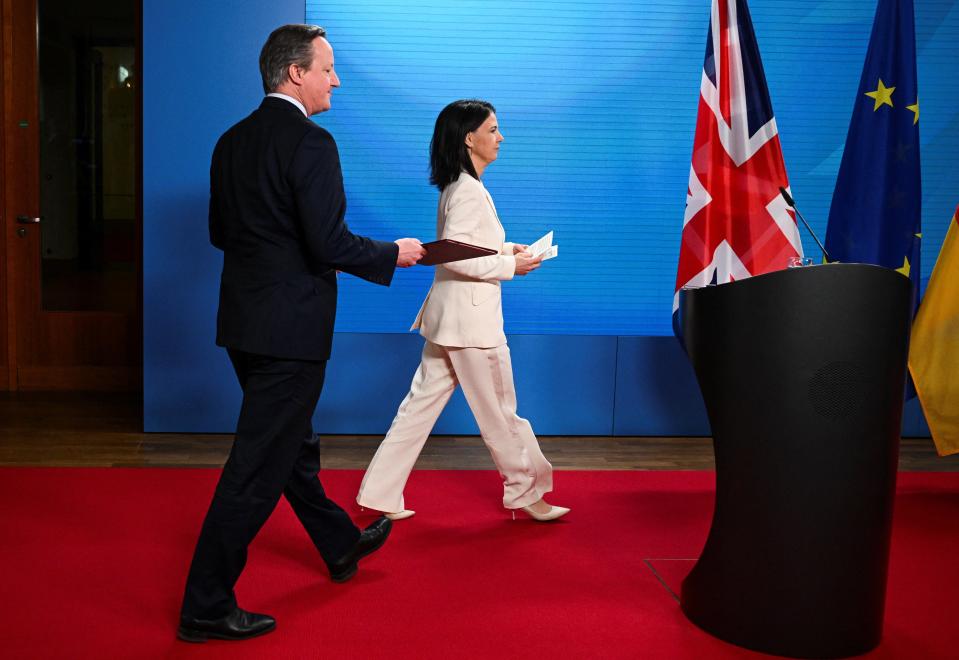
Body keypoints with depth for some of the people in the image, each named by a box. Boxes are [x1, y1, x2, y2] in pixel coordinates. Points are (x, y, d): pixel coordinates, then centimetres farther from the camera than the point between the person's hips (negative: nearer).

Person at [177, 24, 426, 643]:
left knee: (293, 441, 22)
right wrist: (393, 255, -5)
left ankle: (342, 545, 43)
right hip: (291, 325, -9)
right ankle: (207, 606, 7)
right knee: (259, 466, -1)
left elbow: (220, 231, 14)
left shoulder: (232, 141, 8)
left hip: (245, 322, 9)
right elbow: (330, 243, -21)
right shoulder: (311, 142, -17)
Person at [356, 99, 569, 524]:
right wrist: (510, 266, -16)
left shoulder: (457, 187, 13)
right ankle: (525, 493, 21)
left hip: (451, 316, 10)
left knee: (420, 405, 11)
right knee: (500, 413, 5)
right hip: (471, 317, -10)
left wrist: (505, 249, 10)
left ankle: (379, 495, 15)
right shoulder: (469, 191, -17)